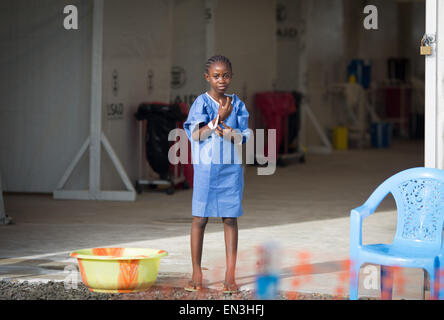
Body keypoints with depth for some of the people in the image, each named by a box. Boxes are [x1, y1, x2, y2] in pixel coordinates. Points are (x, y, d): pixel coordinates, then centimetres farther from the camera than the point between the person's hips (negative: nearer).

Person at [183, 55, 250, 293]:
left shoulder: (237, 104, 5)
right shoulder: (201, 102, -2)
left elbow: (241, 138, 1)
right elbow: (196, 135, -10)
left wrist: (226, 131, -18)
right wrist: (218, 119, -18)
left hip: (231, 167, 2)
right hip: (205, 166, -2)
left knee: (230, 218, 1)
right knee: (200, 218, 1)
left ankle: (230, 276, 3)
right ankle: (196, 274, 11)